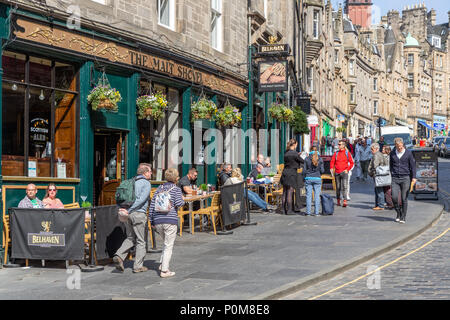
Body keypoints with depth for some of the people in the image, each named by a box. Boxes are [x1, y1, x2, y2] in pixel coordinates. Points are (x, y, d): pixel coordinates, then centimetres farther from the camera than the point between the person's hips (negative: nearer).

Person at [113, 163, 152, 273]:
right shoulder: (146, 183, -6)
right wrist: (129, 210, -16)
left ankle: (119, 256, -2)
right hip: (138, 214, -6)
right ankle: (138, 266, 9)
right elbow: (141, 199, -17)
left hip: (128, 214, 6)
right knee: (140, 241, 5)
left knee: (130, 238, 18)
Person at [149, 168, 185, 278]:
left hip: (158, 221, 5)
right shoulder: (176, 189, -1)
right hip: (170, 220, -5)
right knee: (169, 246, 0)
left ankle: (162, 264, 13)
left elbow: (152, 205, 9)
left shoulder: (159, 189, 13)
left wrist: (151, 221, 14)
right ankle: (164, 270, -4)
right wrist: (183, 200, 9)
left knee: (167, 243, 23)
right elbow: (178, 203, -14)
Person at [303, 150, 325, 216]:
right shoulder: (320, 159, -2)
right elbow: (322, 171, -2)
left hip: (308, 179, 0)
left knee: (308, 196, 4)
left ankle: (308, 212, 3)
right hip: (317, 178, 0)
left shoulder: (307, 159, -2)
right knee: (317, 196, 4)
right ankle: (316, 212, 2)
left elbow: (304, 170, -2)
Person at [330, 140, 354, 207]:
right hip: (337, 173, 3)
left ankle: (345, 201, -19)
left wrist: (347, 169, -3)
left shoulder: (347, 153, 3)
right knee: (338, 187, 10)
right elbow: (332, 162, 9)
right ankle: (338, 200, 23)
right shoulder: (336, 153, 8)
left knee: (344, 186, -14)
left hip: (344, 172, -3)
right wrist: (331, 168, -7)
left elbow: (352, 163, 6)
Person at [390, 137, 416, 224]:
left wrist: (413, 177, -4)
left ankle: (403, 217, 9)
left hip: (405, 178, -2)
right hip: (395, 179, 2)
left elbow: (413, 165, 3)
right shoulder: (392, 153, 7)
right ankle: (398, 213, 15)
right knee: (394, 197, -9)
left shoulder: (408, 153, 0)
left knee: (404, 199, -1)